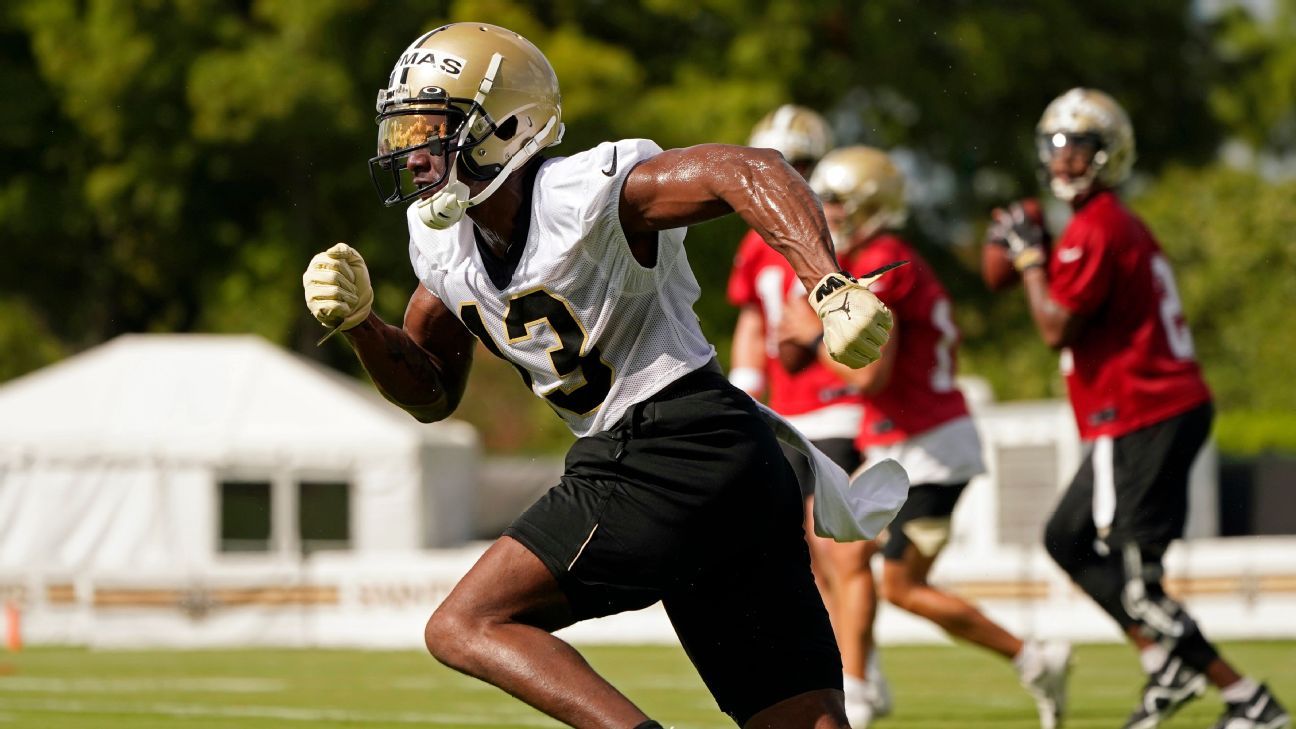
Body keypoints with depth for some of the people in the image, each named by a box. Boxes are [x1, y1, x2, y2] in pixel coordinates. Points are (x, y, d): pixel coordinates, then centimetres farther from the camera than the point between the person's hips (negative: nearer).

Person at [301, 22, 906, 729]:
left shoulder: (584, 195, -14)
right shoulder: (443, 246, 12)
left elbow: (752, 170, -26)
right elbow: (430, 394, 24)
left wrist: (834, 293, -39)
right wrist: (357, 321, 6)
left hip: (678, 453, -9)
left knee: (465, 628, -11)